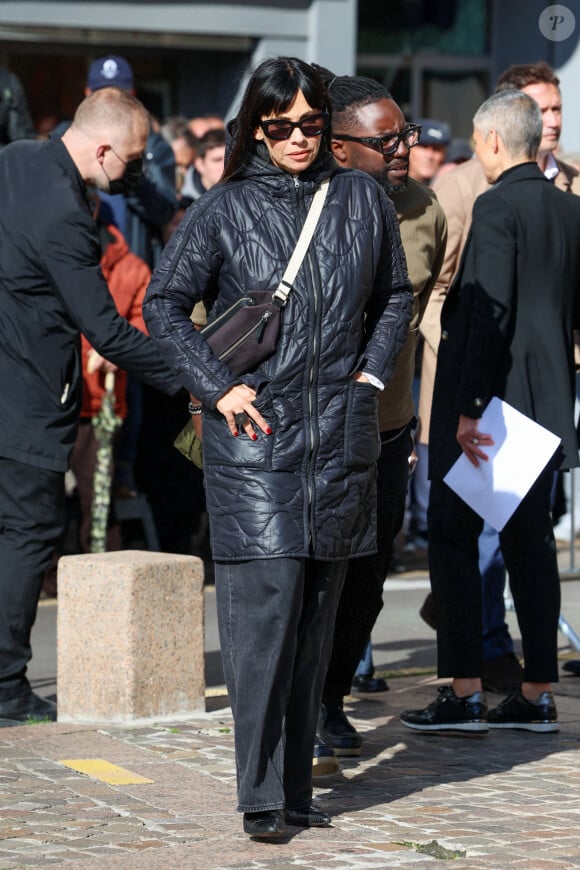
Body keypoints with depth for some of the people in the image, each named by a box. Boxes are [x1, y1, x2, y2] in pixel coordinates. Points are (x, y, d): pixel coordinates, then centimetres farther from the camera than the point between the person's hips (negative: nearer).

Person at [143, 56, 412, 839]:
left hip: (340, 435, 3)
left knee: (317, 613, 7)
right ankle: (261, 795, -9)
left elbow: (396, 295, 20)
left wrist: (372, 371, 7)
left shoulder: (361, 201, 8)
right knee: (264, 606, -11)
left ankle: (297, 787, 13)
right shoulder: (224, 210, 0)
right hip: (254, 434, -3)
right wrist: (217, 387, -5)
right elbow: (164, 303, 2)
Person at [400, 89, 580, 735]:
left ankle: (463, 693, -2)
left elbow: (491, 313, -20)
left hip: (484, 409, -7)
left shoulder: (497, 207, -14)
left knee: (453, 538, 0)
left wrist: (469, 408, -19)